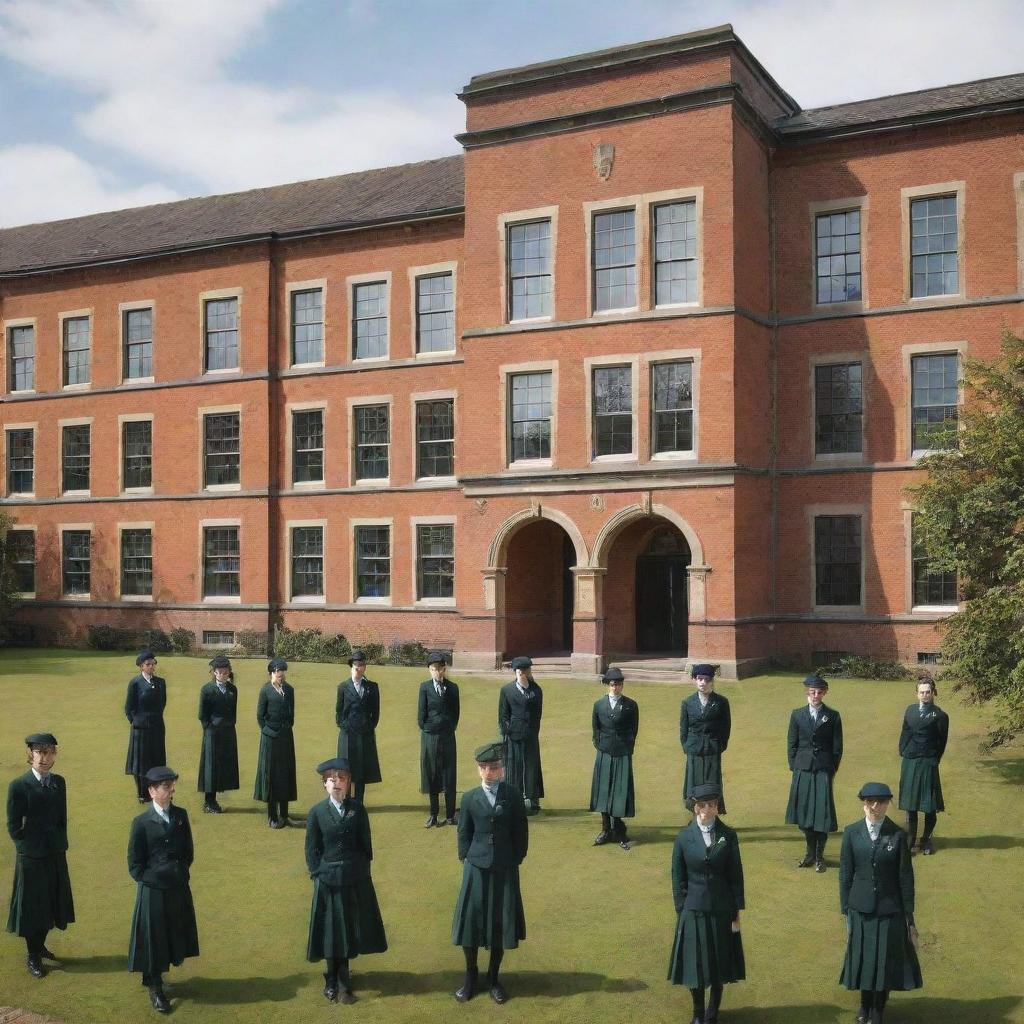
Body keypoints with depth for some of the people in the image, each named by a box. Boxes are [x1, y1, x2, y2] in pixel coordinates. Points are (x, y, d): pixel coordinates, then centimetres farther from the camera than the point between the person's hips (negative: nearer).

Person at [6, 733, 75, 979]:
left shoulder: (59, 782, 0)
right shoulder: (19, 786, -16)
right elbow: (14, 826, -11)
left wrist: (60, 844, 2)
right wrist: (30, 847, -8)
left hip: (56, 854, 5)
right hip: (31, 857, -5)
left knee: (51, 902, 16)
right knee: (31, 905, 8)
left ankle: (40, 945, 36)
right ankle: (32, 956, 23)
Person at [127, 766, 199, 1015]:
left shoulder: (181, 815, -1)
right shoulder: (142, 823, -13)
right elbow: (134, 866, -7)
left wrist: (180, 874, -2)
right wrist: (154, 881, -12)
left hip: (179, 889, 4)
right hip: (152, 891, -4)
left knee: (174, 936, 14)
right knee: (153, 938, 7)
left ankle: (155, 978, 34)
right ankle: (155, 988, 25)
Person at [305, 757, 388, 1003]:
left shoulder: (358, 810, 0)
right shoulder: (317, 813, -4)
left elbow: (366, 845, 4)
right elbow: (311, 850, 0)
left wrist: (362, 871, -1)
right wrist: (318, 875, -7)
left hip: (356, 881, 1)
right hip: (327, 880, -1)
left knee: (348, 930, 8)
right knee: (330, 932, 6)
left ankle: (337, 981, 22)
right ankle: (335, 981, 20)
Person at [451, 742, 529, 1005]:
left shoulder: (513, 795, -2)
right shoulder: (469, 798, 0)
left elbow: (521, 832, 2)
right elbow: (464, 833, 6)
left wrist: (516, 860, -1)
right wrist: (466, 859, -1)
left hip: (505, 870, 0)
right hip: (476, 868, 0)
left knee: (501, 923, 7)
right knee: (470, 921, 4)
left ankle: (493, 977, 24)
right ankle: (471, 975, 24)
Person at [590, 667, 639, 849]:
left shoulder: (631, 705, 0)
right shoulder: (599, 705, 6)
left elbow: (633, 731, 3)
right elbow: (595, 729, 11)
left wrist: (627, 749, -1)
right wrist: (599, 746, 4)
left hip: (623, 754, -2)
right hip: (604, 753, 2)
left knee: (621, 791, -2)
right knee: (603, 790, 6)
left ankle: (618, 831, 7)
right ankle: (606, 829, 17)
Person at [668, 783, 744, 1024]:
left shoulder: (728, 836, -5)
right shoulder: (684, 837, -5)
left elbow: (736, 876, -1)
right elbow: (677, 877, 0)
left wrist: (736, 913, -2)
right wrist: (681, 910, -3)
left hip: (721, 911, 0)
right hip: (693, 911, 0)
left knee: (719, 965, 11)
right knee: (694, 965, 8)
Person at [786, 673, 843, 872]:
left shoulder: (833, 716, 0)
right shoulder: (797, 715, 5)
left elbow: (837, 747, 3)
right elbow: (792, 744, 8)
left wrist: (832, 770, -2)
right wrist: (794, 767, 2)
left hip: (823, 771, -2)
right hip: (802, 770, 2)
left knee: (822, 812, -2)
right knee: (803, 811, 7)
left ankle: (819, 855, 11)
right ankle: (810, 851, 23)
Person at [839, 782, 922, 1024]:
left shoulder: (898, 835, -9)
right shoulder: (852, 832, -5)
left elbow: (905, 877, -4)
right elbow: (845, 874, 1)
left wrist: (909, 917, -1)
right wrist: (846, 909, 1)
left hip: (890, 909, -1)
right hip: (860, 908, 1)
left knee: (886, 959, 8)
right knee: (863, 958, 13)